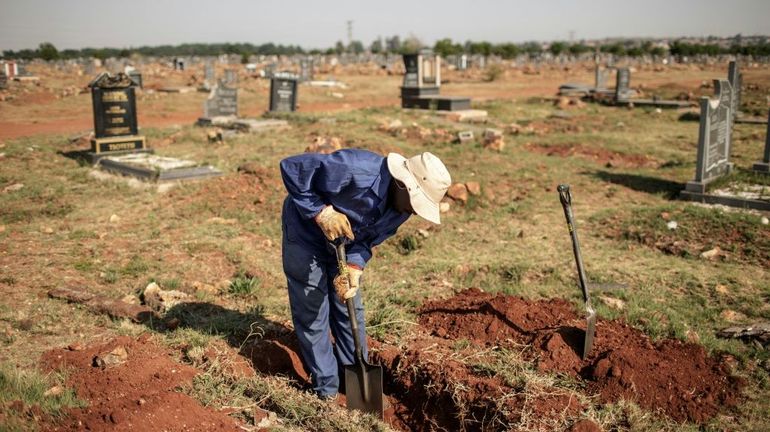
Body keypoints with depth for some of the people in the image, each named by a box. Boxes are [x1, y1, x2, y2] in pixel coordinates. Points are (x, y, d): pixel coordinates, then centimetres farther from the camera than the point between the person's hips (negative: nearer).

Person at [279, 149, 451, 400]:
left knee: (350, 310, 11)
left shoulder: (402, 208, -16)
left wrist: (353, 268, -25)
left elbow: (367, 240, -6)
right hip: (306, 232, -6)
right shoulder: (356, 171, -39)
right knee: (312, 313, -2)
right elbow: (291, 168, -32)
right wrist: (321, 212, -35)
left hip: (343, 242, 6)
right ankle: (326, 387, 13)